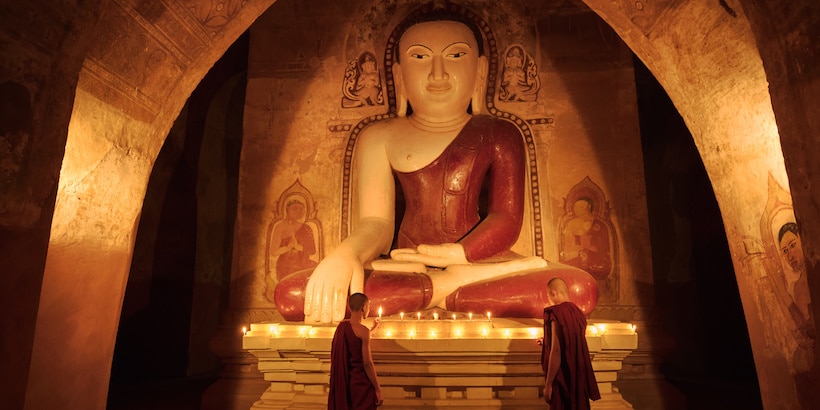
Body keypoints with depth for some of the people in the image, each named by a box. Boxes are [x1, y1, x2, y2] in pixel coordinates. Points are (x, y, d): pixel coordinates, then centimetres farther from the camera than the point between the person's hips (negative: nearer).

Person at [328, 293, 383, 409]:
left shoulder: (341, 326, 4)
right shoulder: (363, 330, -18)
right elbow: (367, 363, -19)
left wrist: (373, 329, 35)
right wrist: (378, 389, -12)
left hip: (343, 383, 7)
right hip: (360, 382, -7)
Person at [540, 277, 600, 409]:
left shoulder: (557, 314, -19)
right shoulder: (578, 313, 5)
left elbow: (556, 352, -22)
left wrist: (548, 384, -16)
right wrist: (548, 344, 29)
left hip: (563, 378, -7)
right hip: (580, 377, 8)